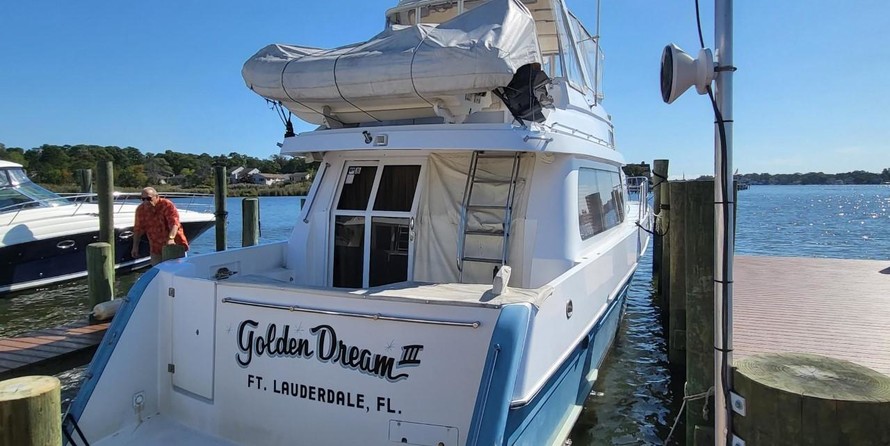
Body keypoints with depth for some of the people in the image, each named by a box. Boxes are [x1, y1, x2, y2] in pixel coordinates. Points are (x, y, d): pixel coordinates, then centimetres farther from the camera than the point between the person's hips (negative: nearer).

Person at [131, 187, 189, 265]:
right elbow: (138, 229, 7)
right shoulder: (140, 210, -2)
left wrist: (171, 238, -43)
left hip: (175, 245, -4)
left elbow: (174, 223, -28)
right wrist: (135, 247, 3)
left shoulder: (167, 205, -17)